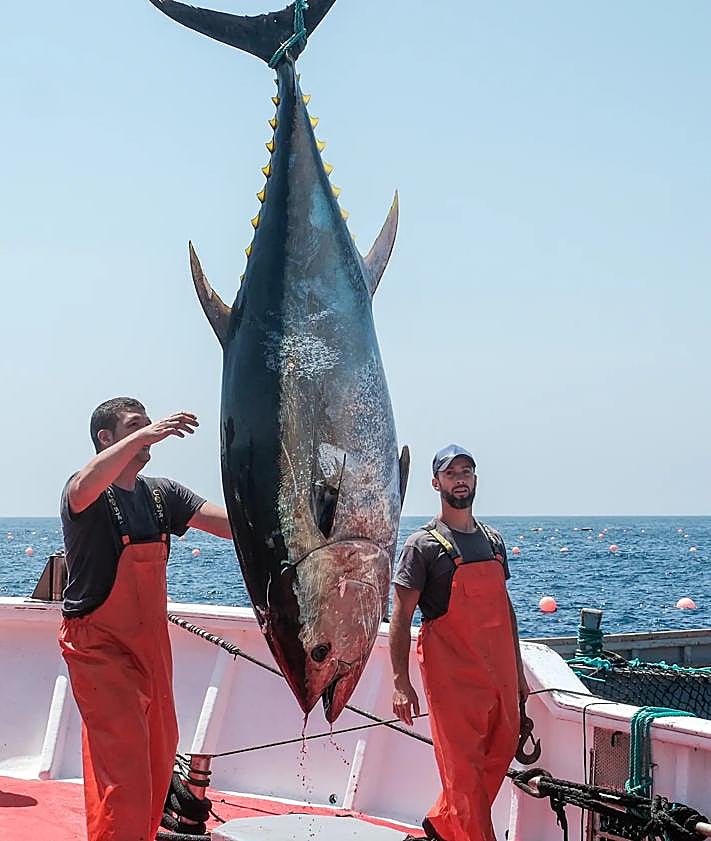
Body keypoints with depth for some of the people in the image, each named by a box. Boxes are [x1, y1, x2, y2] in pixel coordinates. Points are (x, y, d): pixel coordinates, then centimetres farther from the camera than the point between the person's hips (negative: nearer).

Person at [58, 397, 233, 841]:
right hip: (100, 645, -7)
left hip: (152, 643, 7)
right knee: (122, 762, -13)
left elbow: (234, 523, -1)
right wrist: (143, 435, -41)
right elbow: (84, 488, -37)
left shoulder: (163, 494, 7)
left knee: (160, 755, 16)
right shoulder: (90, 495, -11)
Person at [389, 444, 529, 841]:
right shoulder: (424, 545, -5)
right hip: (453, 674, -6)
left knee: (503, 749, 12)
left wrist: (518, 670, 18)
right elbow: (401, 616, -7)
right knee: (463, 765, -5)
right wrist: (401, 682, -13)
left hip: (499, 672, 7)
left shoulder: (493, 540, 14)